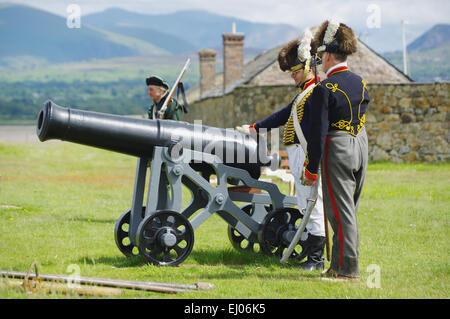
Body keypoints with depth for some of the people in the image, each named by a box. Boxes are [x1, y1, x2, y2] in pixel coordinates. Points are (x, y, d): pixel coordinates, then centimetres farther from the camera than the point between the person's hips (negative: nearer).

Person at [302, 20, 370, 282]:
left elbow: (319, 131, -16)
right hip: (361, 145, 7)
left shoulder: (325, 89, -15)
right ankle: (339, 266, 23)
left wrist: (312, 168, -10)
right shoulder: (360, 83, 7)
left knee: (341, 212, -2)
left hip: (338, 151, -7)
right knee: (349, 209, 15)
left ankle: (349, 270, 0)